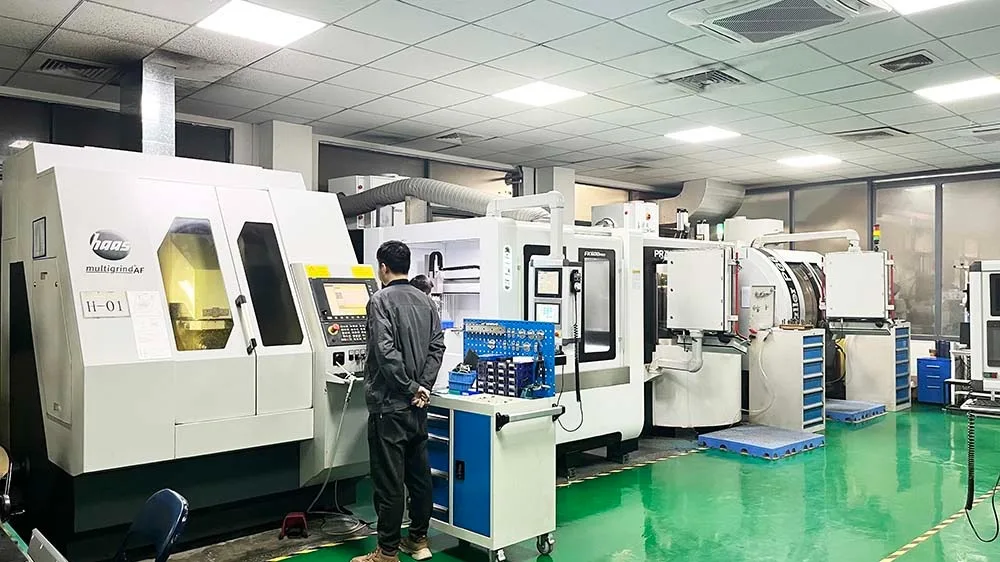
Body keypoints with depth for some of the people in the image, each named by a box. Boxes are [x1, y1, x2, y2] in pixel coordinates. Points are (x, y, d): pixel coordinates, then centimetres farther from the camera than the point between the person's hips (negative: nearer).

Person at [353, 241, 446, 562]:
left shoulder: (381, 300, -12)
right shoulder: (425, 301, 8)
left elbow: (386, 351, -21)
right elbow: (437, 346, 3)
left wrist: (411, 388, -13)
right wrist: (422, 387, -2)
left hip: (389, 405, -7)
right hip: (417, 405, 7)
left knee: (389, 480, 0)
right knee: (419, 474, 14)